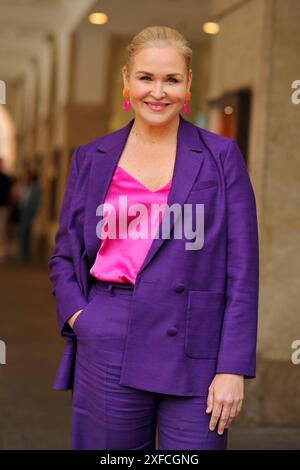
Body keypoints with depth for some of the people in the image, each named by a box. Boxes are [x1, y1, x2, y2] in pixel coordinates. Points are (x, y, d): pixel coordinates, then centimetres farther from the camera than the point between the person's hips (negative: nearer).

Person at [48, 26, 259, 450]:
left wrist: (233, 368, -7)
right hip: (107, 353, 2)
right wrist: (75, 313, -2)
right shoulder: (90, 159, 9)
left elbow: (242, 269, -1)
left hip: (195, 354, -2)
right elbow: (64, 256, 17)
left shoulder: (221, 157, 2)